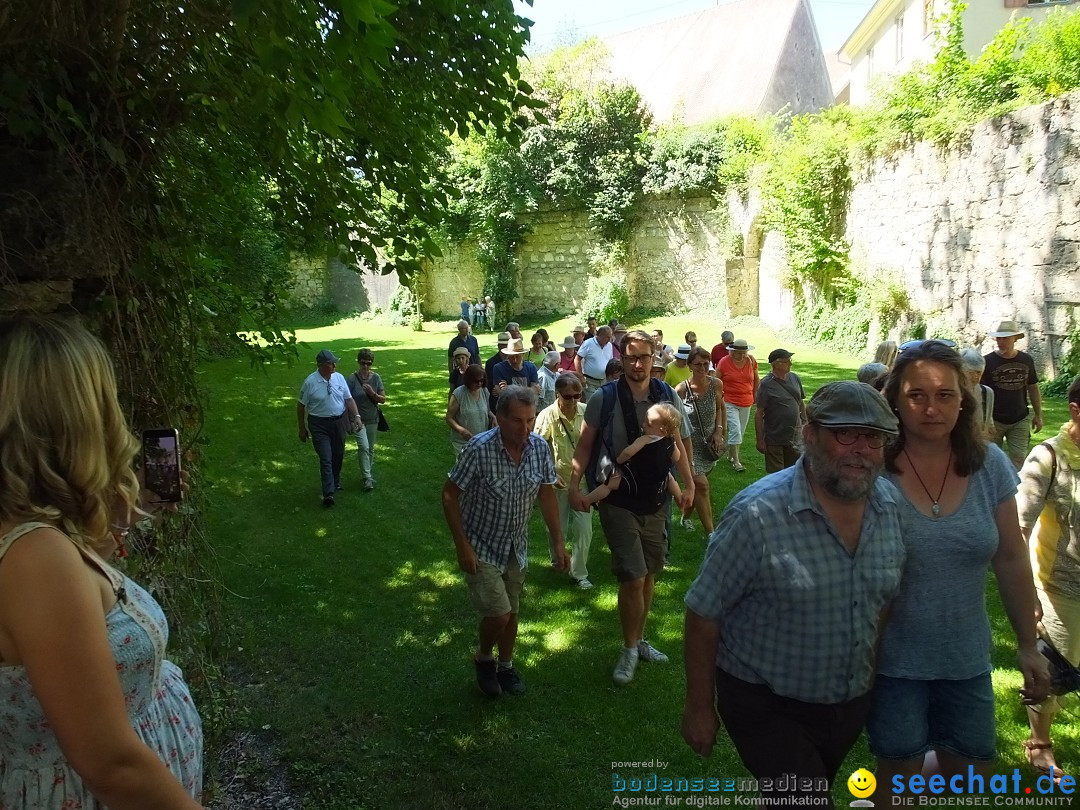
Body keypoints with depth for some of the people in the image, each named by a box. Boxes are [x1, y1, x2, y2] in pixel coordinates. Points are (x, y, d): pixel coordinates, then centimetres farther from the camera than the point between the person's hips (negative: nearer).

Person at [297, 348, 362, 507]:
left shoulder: (339, 378, -1)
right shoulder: (310, 382, -13)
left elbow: (349, 399, 6)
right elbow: (301, 406, -5)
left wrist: (357, 416, -7)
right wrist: (302, 429, -2)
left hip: (339, 421, 4)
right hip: (319, 425, -4)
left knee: (338, 455, 17)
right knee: (325, 458, -10)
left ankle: (336, 481, 40)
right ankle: (328, 493, -12)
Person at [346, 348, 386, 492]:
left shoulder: (376, 378, -3)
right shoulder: (353, 379, -12)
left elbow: (383, 399, 0)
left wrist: (372, 394, -19)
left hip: (372, 420, 4)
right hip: (358, 419, -4)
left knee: (371, 449, 13)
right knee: (364, 447, -17)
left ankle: (370, 475, 28)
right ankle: (367, 479, -14)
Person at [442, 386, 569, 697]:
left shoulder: (540, 448, -12)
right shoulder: (478, 449, -26)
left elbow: (547, 496, 0)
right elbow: (450, 496, -17)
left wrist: (558, 543, -1)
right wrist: (462, 547, -18)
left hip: (516, 547, 5)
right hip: (481, 548, -4)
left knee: (512, 612, 15)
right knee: (498, 613, -9)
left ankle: (506, 667, 40)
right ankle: (483, 657, 22)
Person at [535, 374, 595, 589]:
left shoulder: (586, 412, -10)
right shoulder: (547, 416, -16)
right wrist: (551, 474, -17)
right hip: (558, 480, -1)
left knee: (584, 529, 1)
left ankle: (579, 573, 18)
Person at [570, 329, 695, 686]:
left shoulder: (668, 396, -1)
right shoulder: (605, 398, -10)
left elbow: (677, 444, 10)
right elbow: (585, 445, -3)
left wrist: (688, 485, 8)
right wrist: (574, 485, -12)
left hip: (655, 499, 4)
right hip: (618, 500, -4)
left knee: (648, 574, 15)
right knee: (633, 578, -7)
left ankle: (639, 641, 34)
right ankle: (630, 649, 14)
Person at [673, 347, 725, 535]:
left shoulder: (716, 385, -6)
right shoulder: (681, 389, -17)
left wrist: (719, 430, 1)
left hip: (709, 443, 4)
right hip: (689, 443, -4)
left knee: (695, 485, 16)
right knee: (701, 485, -12)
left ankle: (686, 517, 41)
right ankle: (710, 533, -4)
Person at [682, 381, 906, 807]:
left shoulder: (892, 506, -7)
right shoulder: (758, 515, -26)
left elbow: (884, 600, 9)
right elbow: (703, 614, -18)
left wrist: (873, 676, 15)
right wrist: (699, 707, -11)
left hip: (851, 704, 6)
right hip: (767, 707, -6)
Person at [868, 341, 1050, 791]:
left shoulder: (990, 466, -7)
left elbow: (1011, 560, 3)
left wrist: (1028, 646, 7)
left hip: (966, 657, 4)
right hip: (892, 658, -3)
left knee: (972, 773, 18)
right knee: (898, 775, 13)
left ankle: (903, 785, 47)